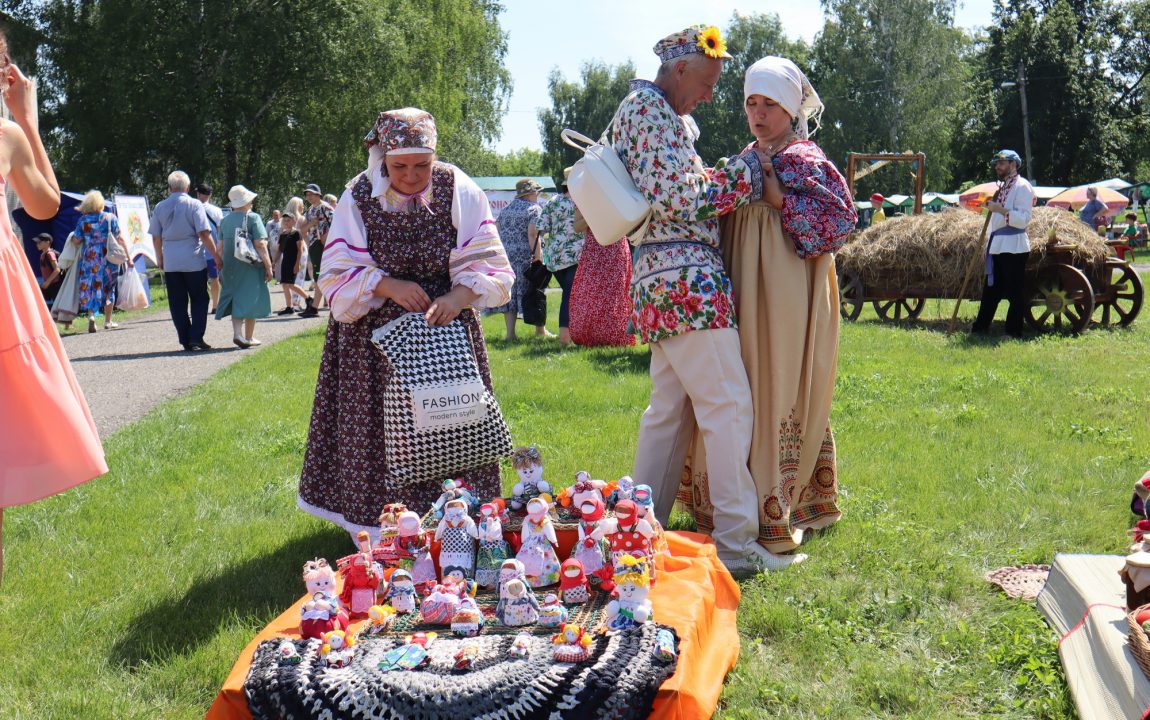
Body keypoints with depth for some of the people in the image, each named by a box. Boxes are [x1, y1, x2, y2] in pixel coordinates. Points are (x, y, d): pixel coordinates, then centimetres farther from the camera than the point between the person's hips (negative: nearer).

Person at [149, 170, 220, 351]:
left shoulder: (160, 207, 6)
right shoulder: (194, 205, -6)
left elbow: (155, 236, 9)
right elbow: (204, 233, -11)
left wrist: (160, 258, 22)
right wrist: (216, 255, -4)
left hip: (170, 263, 3)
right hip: (193, 261, -3)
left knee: (177, 303, 8)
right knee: (199, 300, 8)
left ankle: (186, 341, 8)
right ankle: (196, 338, -2)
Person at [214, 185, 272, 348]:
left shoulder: (225, 221, 8)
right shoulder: (253, 218, -9)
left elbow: (220, 247, 11)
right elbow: (260, 245, -14)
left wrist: (221, 266, 20)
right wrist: (268, 266, -10)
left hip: (230, 266, 5)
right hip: (250, 266, -5)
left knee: (236, 298, 11)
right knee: (251, 298, 3)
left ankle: (237, 333, -4)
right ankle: (249, 337, 6)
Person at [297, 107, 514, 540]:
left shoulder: (459, 192, -8)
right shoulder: (359, 197, -8)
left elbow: (487, 265, -9)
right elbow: (338, 275, -7)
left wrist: (459, 297, -29)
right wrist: (388, 286, -24)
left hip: (445, 326, 1)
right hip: (375, 335, 0)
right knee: (379, 429, -2)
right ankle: (379, 528, 14)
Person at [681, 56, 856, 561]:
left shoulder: (802, 159, -7)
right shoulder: (748, 159, 16)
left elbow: (840, 217, -17)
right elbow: (725, 215, 25)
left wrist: (782, 200, -19)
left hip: (785, 298, -8)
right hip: (746, 295, 8)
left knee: (776, 398, -6)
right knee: (743, 397, 11)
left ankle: (775, 513, 0)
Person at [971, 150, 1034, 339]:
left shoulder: (1022, 186, -9)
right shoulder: (1002, 186, 20)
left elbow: (1024, 219, -19)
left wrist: (1000, 209, -27)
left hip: (1014, 246, -9)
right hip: (997, 245, 9)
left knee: (1015, 291, -2)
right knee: (991, 288, 12)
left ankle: (1014, 332, 2)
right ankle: (980, 328, 16)